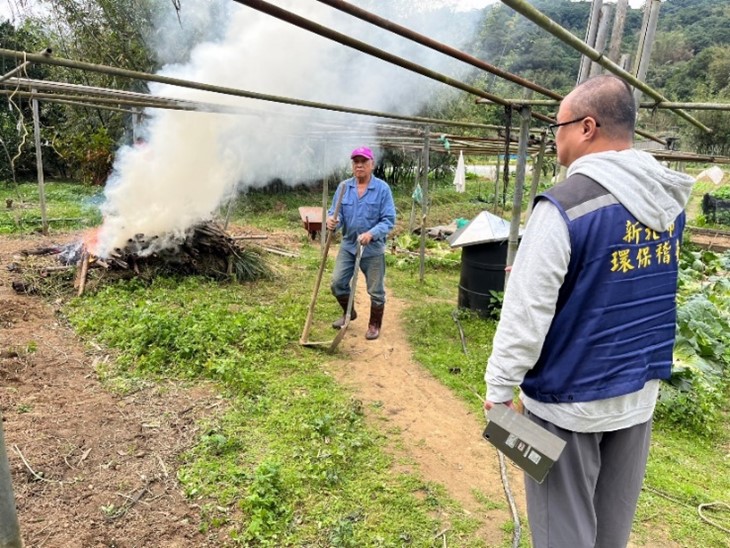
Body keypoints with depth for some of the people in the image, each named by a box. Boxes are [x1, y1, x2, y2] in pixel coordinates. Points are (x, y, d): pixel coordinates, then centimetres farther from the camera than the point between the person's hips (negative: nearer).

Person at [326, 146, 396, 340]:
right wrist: (332, 220, -26)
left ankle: (375, 325, 28)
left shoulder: (382, 188, -12)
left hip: (373, 249, -3)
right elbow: (336, 213, -1)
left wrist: (371, 234, -29)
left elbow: (389, 220, -14)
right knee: (337, 283, 6)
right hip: (348, 246, 4)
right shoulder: (344, 187, -1)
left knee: (376, 291, 7)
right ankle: (349, 313, 34)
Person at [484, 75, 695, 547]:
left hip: (570, 398, -7)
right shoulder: (669, 199, 2)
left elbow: (527, 311, -22)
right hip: (640, 392, 7)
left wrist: (499, 386, -11)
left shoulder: (566, 205, -21)